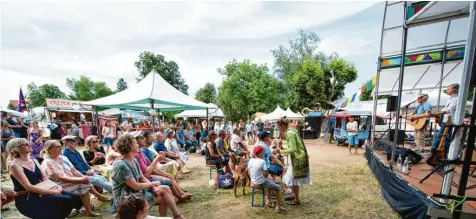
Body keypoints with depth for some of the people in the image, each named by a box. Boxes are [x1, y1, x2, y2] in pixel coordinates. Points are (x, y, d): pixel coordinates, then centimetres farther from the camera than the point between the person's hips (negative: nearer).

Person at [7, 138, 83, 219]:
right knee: (67, 200, -26)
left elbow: (45, 179, 9)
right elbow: (28, 186, -20)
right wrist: (52, 192, -22)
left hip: (40, 192, 7)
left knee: (75, 197, -15)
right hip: (26, 199, -7)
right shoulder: (14, 165, -11)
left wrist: (56, 187, -11)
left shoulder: (34, 161, 11)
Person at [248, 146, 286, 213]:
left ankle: (268, 201, 35)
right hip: (261, 183, -7)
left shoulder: (250, 160, -2)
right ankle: (278, 207, 13)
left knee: (271, 181, 32)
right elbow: (266, 175, -14)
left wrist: (254, 179, 15)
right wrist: (263, 176, 6)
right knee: (278, 188, 11)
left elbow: (249, 172, 5)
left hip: (253, 182, 8)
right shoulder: (262, 162, -20)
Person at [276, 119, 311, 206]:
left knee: (294, 179, 2)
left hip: (298, 158, -10)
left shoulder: (290, 133, -21)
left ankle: (297, 200, 15)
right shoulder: (291, 131, 8)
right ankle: (294, 195, 32)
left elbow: (293, 149, -25)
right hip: (297, 158, 10)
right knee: (291, 178, 19)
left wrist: (281, 151, -18)